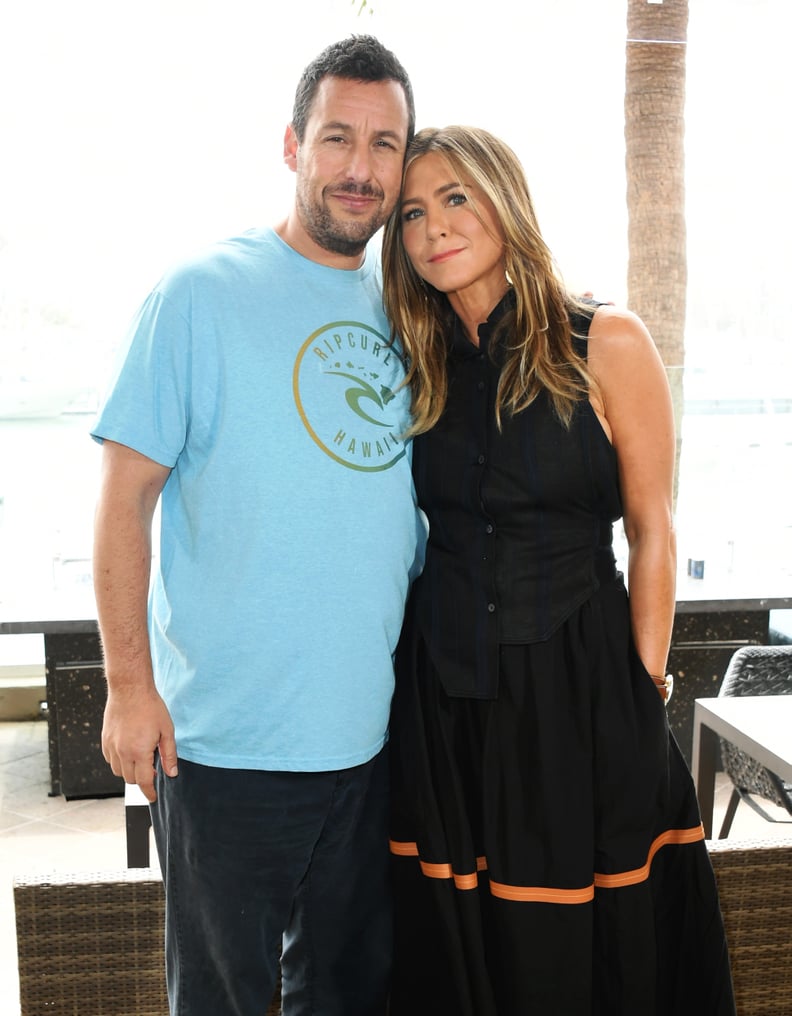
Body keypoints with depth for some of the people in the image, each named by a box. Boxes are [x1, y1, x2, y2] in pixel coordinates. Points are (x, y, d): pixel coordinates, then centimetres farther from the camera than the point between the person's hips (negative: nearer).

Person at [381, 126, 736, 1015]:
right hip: (442, 696, 3)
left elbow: (651, 532, -3)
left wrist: (642, 689, -3)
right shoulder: (415, 367, 5)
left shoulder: (606, 344, -5)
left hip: (579, 688, -3)